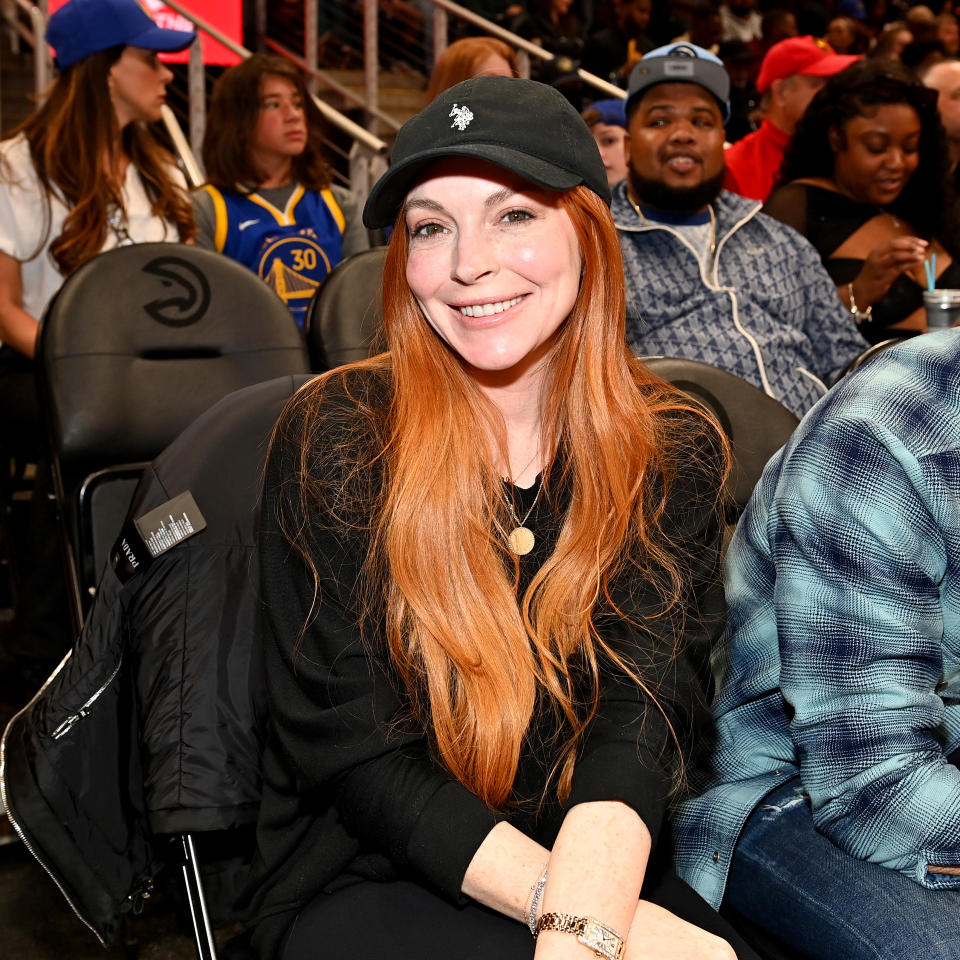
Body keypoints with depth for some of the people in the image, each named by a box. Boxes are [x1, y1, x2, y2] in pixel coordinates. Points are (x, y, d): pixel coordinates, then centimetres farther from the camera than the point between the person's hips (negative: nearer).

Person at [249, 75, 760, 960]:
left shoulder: (672, 454, 0)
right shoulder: (335, 440, -8)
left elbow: (641, 715, -12)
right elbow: (352, 747, -11)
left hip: (604, 875, 4)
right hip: (359, 887, -3)